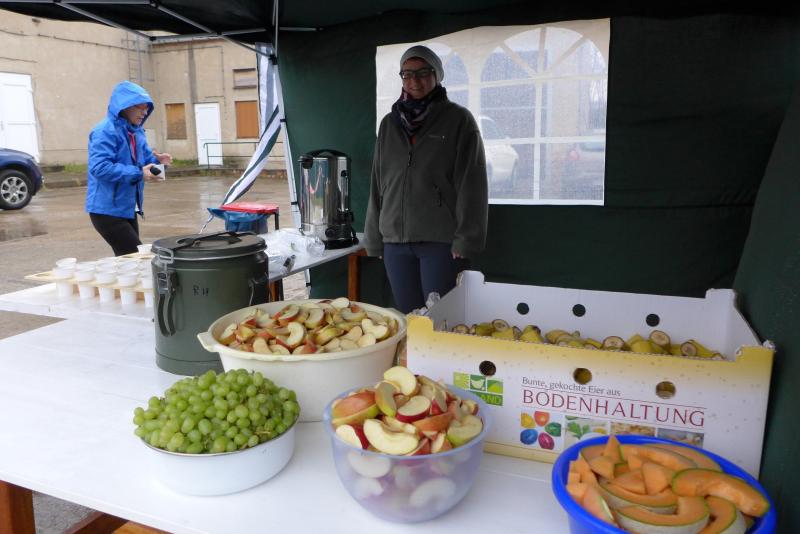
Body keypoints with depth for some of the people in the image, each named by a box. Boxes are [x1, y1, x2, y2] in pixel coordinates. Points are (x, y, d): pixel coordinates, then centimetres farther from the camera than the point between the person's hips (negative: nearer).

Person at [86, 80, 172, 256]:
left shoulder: (136, 131, 11)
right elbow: (100, 167, -27)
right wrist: (138, 174, -29)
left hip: (127, 208, 9)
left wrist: (156, 160, -5)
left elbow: (143, 158, 19)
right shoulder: (105, 131, -17)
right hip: (108, 210, -9)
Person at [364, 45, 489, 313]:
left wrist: (466, 240, -12)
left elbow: (471, 184, -5)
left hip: (442, 241, -4)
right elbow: (378, 184, 14)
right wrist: (374, 237, 11)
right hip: (395, 240, 4)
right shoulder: (390, 123, 13)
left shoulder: (458, 120, 0)